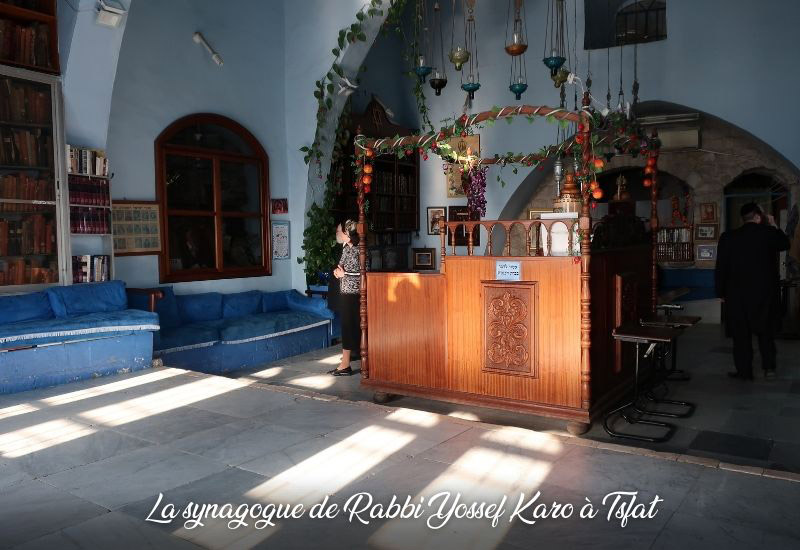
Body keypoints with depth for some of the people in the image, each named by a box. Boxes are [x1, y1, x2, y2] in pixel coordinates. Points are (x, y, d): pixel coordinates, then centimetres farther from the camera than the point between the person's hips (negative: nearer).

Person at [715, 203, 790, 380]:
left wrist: (721, 292, 5)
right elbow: (785, 244, 15)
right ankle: (769, 367, 13)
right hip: (766, 292, 0)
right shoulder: (768, 232, -7)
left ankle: (744, 371, 11)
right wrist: (774, 226, 22)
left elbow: (721, 268, -4)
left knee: (741, 334, 7)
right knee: (766, 331, 17)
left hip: (738, 294, 0)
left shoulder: (727, 237, -5)